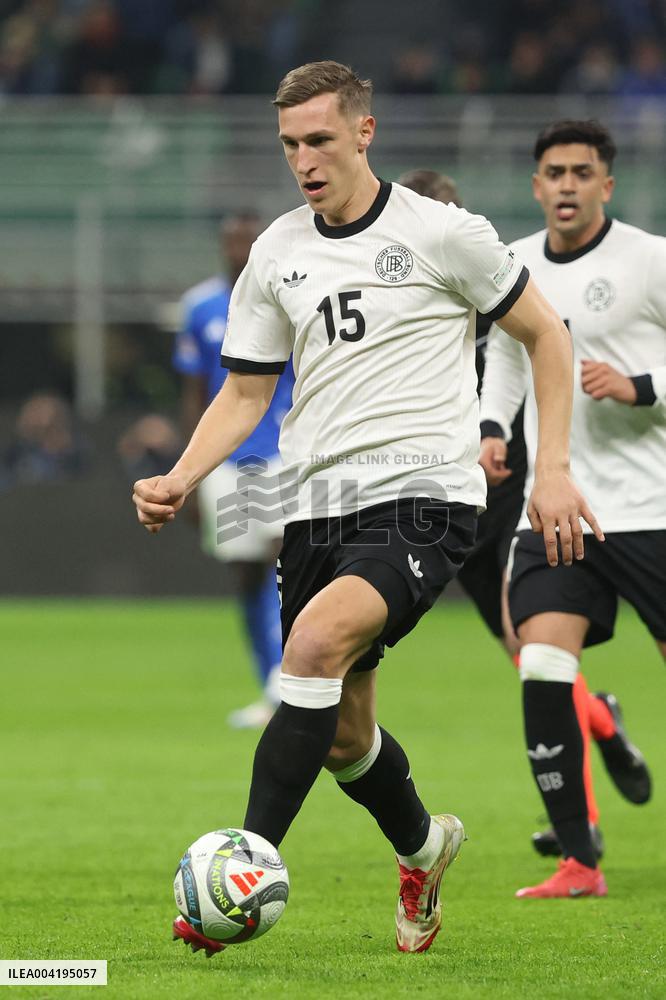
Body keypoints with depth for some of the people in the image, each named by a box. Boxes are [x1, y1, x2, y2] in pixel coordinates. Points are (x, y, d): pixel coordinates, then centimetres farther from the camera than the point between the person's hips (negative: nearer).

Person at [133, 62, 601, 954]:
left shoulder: (440, 233, -3)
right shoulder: (277, 254, 10)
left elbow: (545, 335, 5)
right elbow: (246, 392, 15)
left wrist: (552, 469, -3)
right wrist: (181, 479, -2)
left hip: (422, 496, -6)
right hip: (316, 509, 6)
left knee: (317, 641, -31)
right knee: (341, 736, 9)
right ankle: (422, 848, 41)